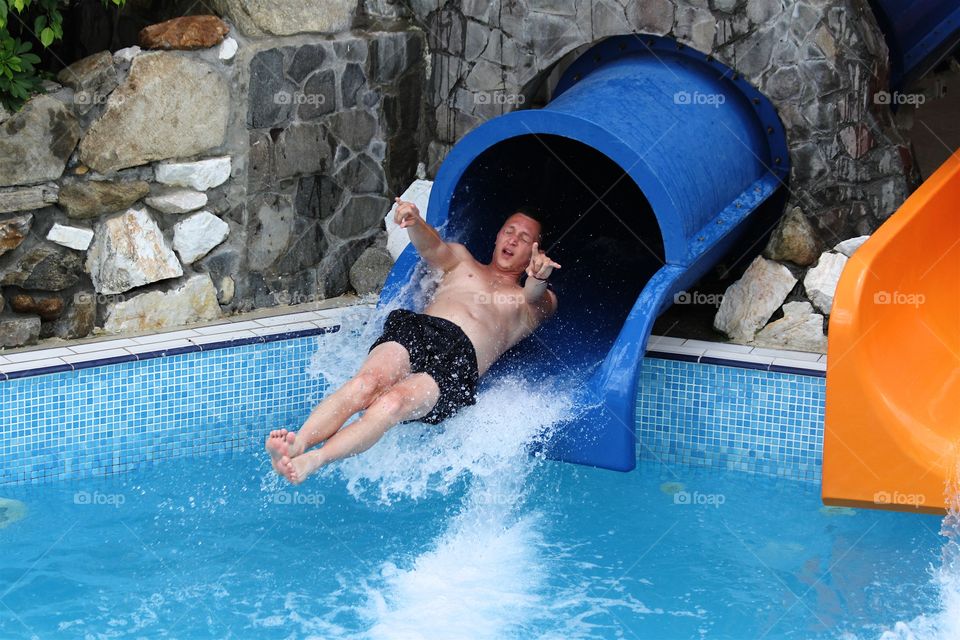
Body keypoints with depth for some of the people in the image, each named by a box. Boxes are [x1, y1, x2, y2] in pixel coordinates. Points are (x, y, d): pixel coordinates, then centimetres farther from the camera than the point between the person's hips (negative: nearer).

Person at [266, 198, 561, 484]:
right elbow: (431, 247, 13)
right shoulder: (461, 260, 35)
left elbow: (536, 296, 3)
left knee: (392, 403, -33)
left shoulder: (539, 302, 29)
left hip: (458, 360, -2)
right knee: (365, 383, -32)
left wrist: (540, 277, -23)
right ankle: (296, 444, -53)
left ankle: (309, 462, -52)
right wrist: (415, 222, -12)